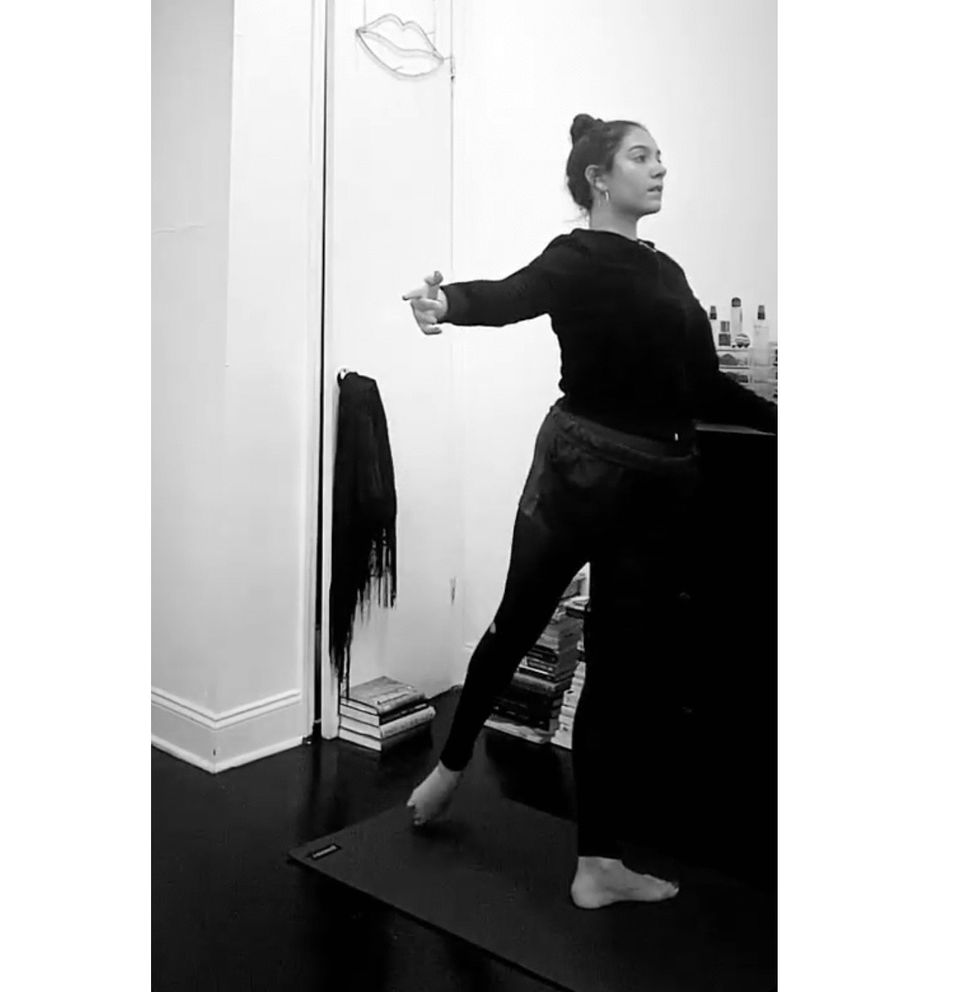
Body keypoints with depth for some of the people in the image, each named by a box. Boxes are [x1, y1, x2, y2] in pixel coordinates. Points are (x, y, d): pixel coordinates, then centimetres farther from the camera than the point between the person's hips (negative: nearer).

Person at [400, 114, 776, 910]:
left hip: (660, 489, 6)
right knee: (517, 625, 9)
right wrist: (449, 301, -47)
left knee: (617, 672, 9)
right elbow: (513, 295, -27)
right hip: (580, 466, -6)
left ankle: (599, 863, 22)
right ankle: (451, 766, 36)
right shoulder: (576, 258, -5)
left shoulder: (666, 271, 17)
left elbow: (705, 388, 20)